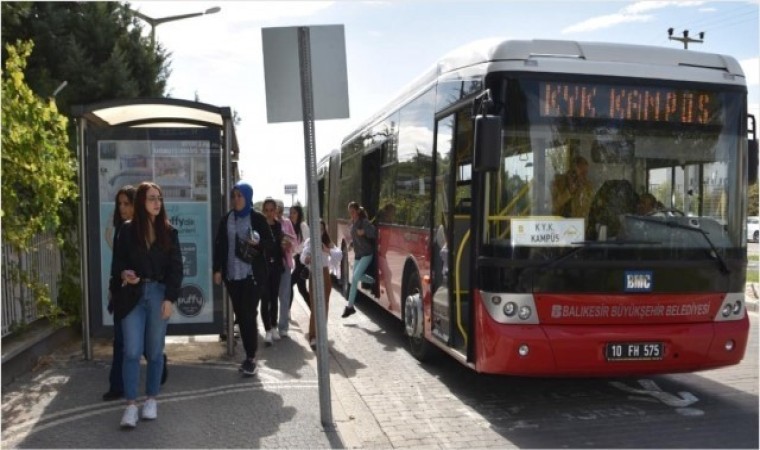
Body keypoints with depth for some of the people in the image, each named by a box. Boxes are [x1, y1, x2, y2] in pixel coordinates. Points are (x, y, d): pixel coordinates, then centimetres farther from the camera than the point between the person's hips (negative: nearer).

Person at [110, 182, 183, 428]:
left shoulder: (169, 231, 3)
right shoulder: (127, 230, 2)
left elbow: (176, 267, 1)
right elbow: (118, 261, 7)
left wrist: (170, 298, -7)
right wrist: (123, 274, -16)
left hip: (159, 295, 1)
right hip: (133, 295, 0)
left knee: (154, 351, 7)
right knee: (132, 351, -5)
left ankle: (151, 399, 21)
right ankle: (131, 405, 3)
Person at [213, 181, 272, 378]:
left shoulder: (258, 218, -3)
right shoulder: (226, 219, 8)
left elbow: (271, 242, 0)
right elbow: (219, 245, 9)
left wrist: (258, 242, -21)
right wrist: (217, 269, 4)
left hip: (253, 274, -4)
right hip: (232, 275, 4)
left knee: (249, 315, -7)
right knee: (240, 316, 6)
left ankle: (251, 358, 1)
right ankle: (249, 356, 14)